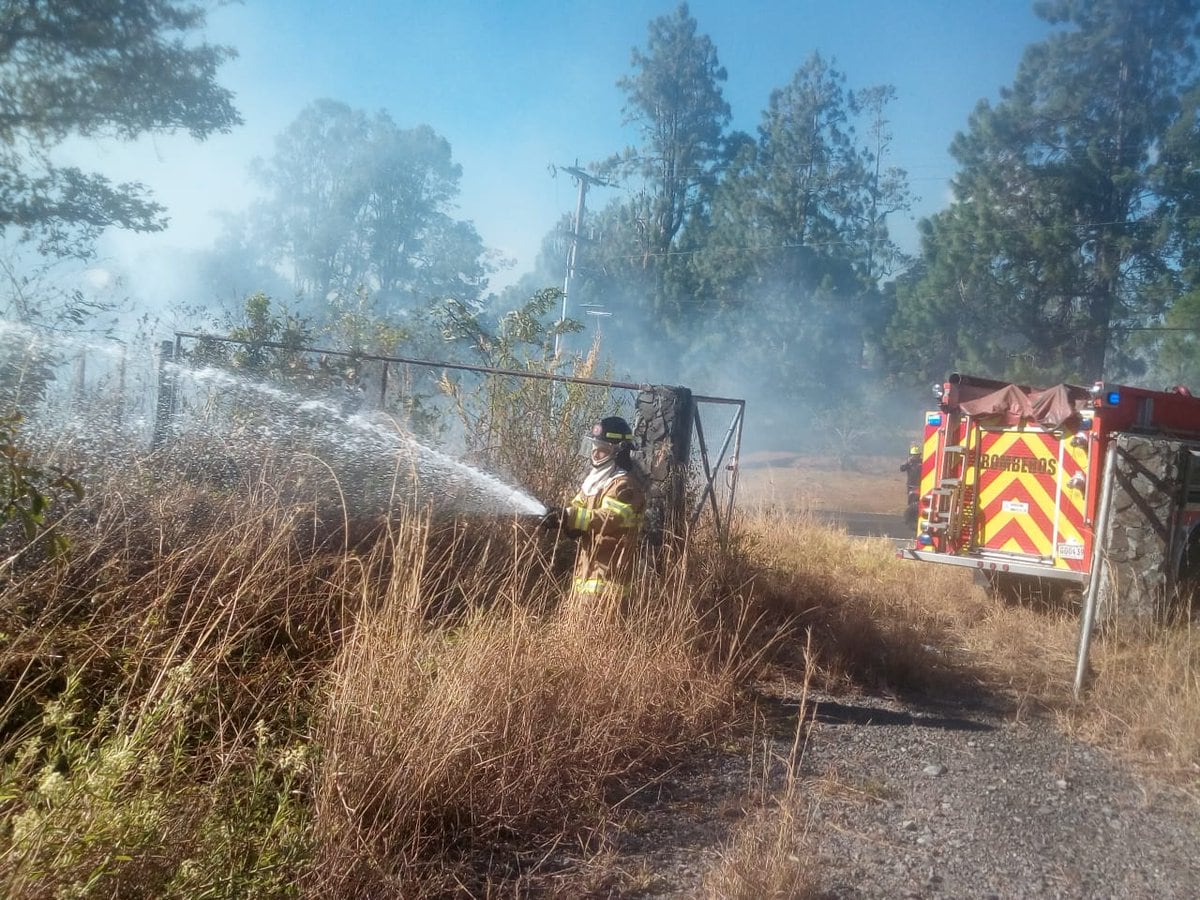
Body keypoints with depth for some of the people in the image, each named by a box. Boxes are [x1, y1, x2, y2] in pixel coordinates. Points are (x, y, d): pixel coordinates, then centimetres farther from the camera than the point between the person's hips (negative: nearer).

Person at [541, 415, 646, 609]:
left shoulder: (625, 485, -14)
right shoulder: (597, 478, 17)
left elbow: (609, 518, -28)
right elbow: (579, 509, 12)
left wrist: (568, 516, -32)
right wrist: (560, 517, -11)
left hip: (607, 573, -10)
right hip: (587, 568, 10)